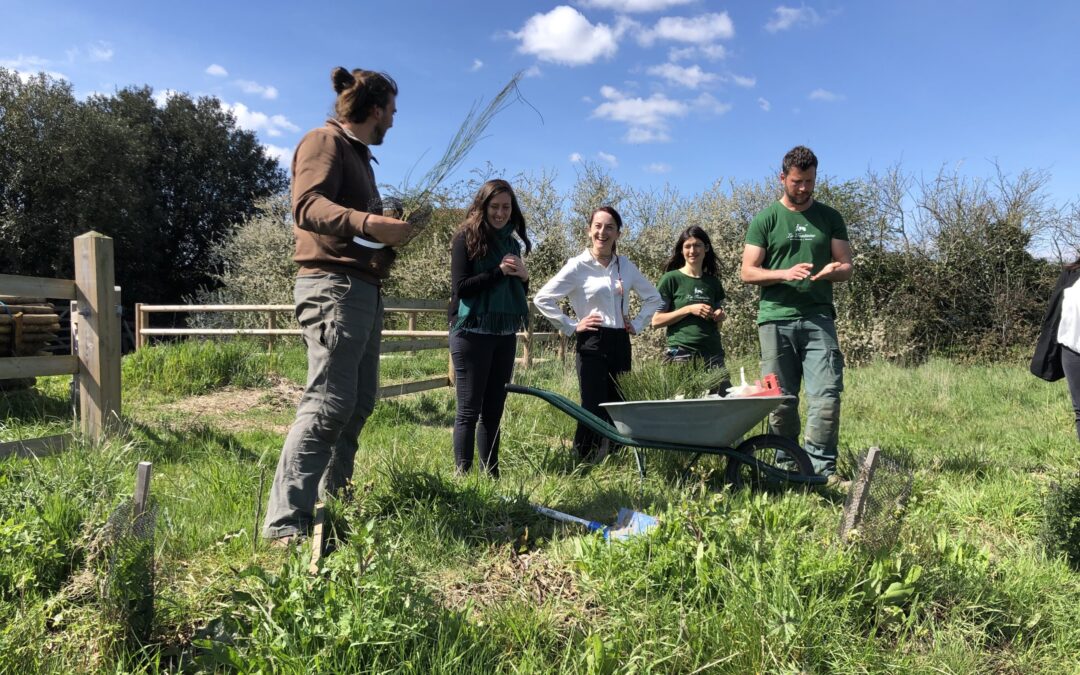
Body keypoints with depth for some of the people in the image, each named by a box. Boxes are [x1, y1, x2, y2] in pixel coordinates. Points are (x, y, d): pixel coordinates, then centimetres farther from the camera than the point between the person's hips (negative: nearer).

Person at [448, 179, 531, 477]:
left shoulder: (512, 241, 14)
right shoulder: (467, 237, -2)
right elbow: (461, 287, -10)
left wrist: (523, 276, -1)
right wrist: (499, 271, -14)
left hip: (505, 334, 5)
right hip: (473, 333, -5)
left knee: (494, 410, 8)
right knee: (469, 410, -3)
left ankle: (491, 474, 14)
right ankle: (463, 474, 2)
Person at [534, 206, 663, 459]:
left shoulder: (626, 266, 9)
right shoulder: (578, 266, -4)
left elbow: (653, 297, 21)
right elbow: (542, 299, -8)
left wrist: (637, 324, 9)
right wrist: (571, 326, -7)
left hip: (620, 343, 5)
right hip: (592, 344, -5)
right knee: (594, 410, -7)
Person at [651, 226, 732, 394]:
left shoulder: (713, 282, 15)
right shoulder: (671, 279, 2)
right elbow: (656, 321, -3)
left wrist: (721, 316, 3)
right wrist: (689, 309, -11)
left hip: (713, 353, 4)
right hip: (681, 353, -4)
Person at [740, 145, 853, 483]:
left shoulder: (829, 217, 15)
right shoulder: (766, 219, 8)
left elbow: (846, 267, 14)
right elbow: (747, 272, 2)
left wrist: (833, 270, -11)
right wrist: (784, 274, -15)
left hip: (818, 318, 2)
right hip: (776, 319, -1)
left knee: (826, 394, -10)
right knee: (780, 400, 1)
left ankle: (822, 469, -5)